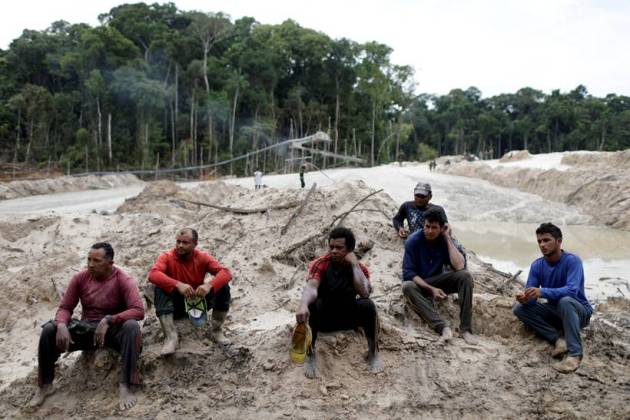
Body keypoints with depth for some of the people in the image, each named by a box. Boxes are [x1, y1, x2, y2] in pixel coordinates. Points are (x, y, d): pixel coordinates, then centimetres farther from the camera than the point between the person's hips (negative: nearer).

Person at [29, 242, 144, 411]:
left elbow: (139, 311, -25)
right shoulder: (80, 278, -1)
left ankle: (125, 386, -35)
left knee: (132, 326, -36)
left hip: (113, 330, -3)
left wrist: (108, 320, -37)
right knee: (49, 330, -19)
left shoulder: (123, 280, -14)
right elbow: (65, 308, 0)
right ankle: (45, 385, -2)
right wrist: (61, 325, -24)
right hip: (86, 329, 4)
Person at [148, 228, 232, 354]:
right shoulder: (166, 257, -13)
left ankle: (216, 331, -7)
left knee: (223, 287, -20)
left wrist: (209, 285, -42)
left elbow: (226, 273, -22)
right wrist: (178, 285, -47)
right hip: (176, 305, -1)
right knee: (160, 288, -30)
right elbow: (153, 274, -33)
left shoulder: (202, 257, -9)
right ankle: (171, 336, -34)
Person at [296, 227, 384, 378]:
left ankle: (373, 353, -11)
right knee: (313, 305, -34)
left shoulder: (359, 268, -8)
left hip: (349, 317, 1)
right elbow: (311, 287, -34)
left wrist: (354, 264, -25)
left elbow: (365, 293, -27)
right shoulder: (319, 264, -15)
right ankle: (310, 355, -21)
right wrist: (303, 305, -55)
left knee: (367, 305, -28)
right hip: (323, 317, -1)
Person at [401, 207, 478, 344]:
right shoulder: (413, 241, -16)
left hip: (438, 280, 2)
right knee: (407, 287, -37)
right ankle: (442, 327, -43)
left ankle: (465, 328, -27)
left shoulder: (445, 240, -11)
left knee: (465, 276, -24)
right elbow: (408, 273, -19)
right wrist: (431, 289, -28)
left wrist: (448, 237, -23)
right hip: (418, 283, -2)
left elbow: (459, 266, -26)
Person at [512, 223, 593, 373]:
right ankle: (558, 340, -22)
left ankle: (575, 353, -35)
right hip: (555, 311, 6)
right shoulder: (537, 265, -6)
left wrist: (542, 292, -48)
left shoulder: (572, 260, -22)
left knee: (565, 300, -39)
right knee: (519, 309, -13)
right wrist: (524, 298, -36)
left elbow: (572, 290, -36)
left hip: (579, 311, -6)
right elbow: (531, 297, -10)